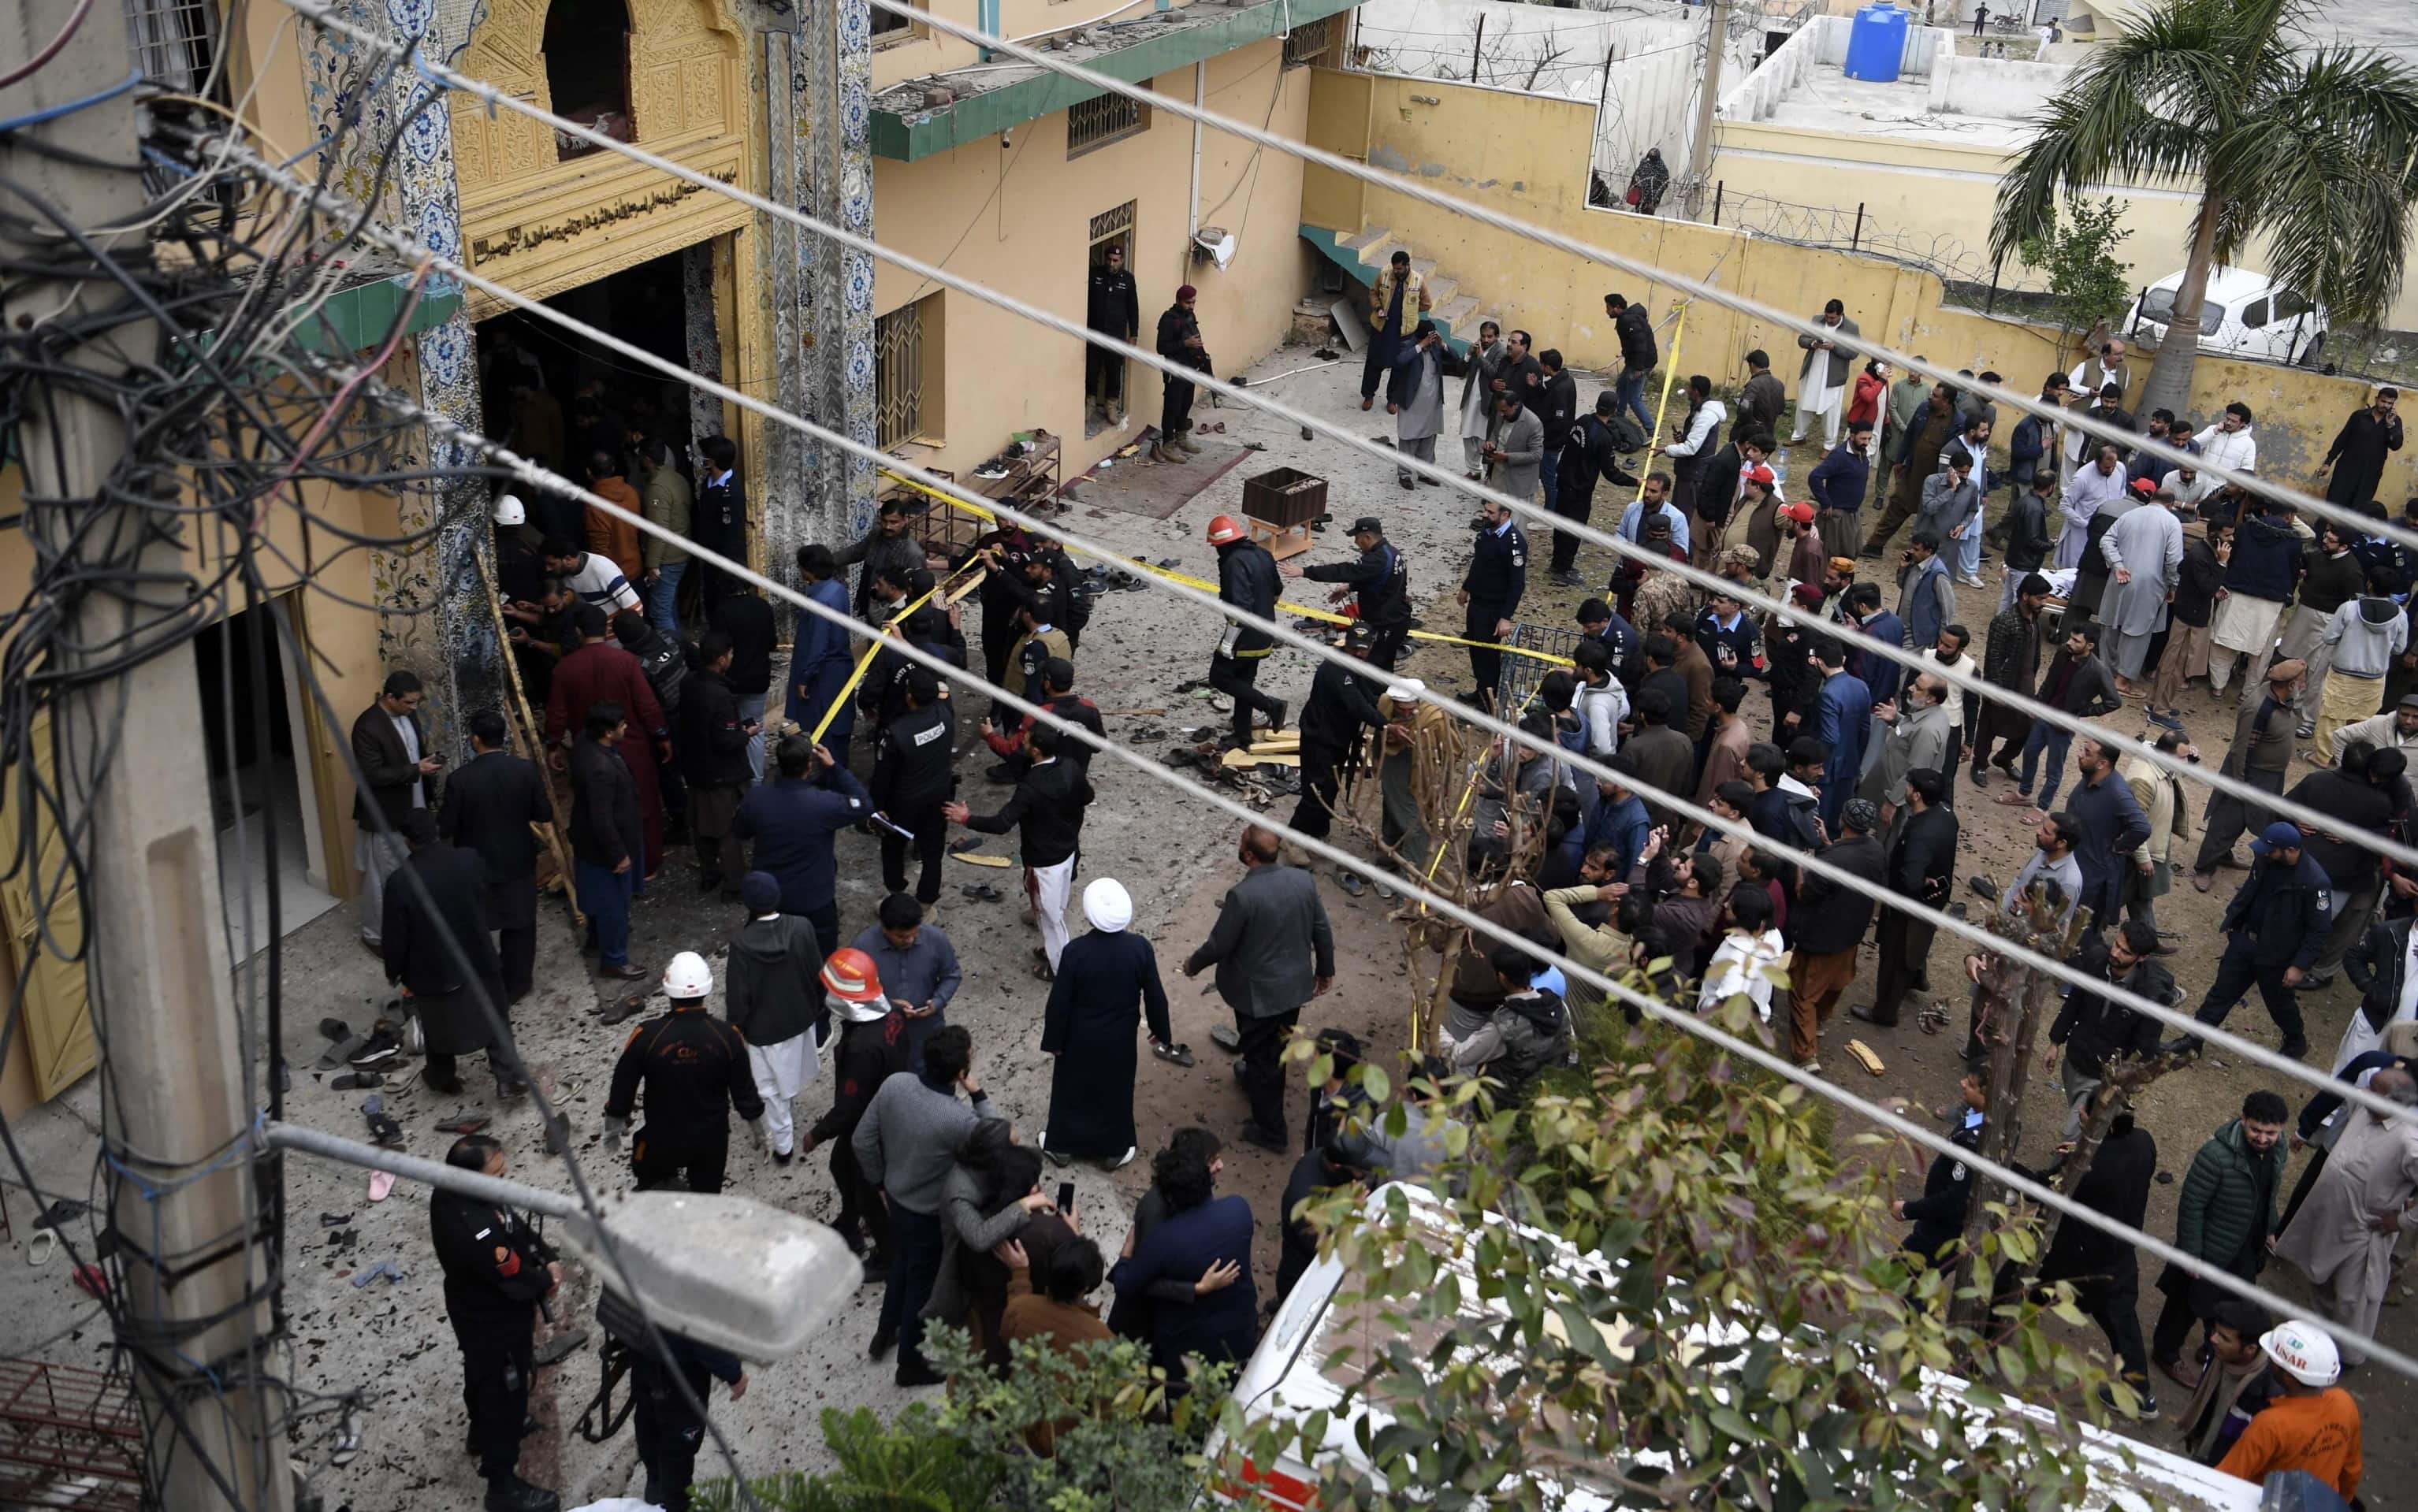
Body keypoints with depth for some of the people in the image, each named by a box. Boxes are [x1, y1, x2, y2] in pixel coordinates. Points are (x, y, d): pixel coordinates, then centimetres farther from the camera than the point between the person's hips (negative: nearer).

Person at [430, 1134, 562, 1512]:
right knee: (505, 1394, 9)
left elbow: (516, 1226, -2)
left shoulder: (449, 1193, -14)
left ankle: (482, 1434, 59)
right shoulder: (477, 1231, -42)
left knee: (481, 1376, 32)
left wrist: (547, 1257, -11)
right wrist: (548, 1279, -10)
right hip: (496, 1324, -9)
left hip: (473, 1311, 9)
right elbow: (518, 1282, -31)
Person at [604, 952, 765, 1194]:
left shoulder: (647, 1036, -23)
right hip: (712, 1139, 2)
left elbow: (623, 1087, -9)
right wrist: (758, 1129, 12)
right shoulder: (727, 1037, -19)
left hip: (662, 1140, -2)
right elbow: (744, 1091, -7)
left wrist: (613, 1128, 9)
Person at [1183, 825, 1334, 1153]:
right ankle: (1256, 1081, 56)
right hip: (1296, 985, 6)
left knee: (1261, 1055, 13)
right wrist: (1325, 970, 16)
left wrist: (1193, 964, 2)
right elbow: (1322, 931, -1)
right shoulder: (1303, 880, -12)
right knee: (1278, 1046, 28)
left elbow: (1218, 946, -18)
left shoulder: (1242, 896, -30)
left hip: (1259, 993, -6)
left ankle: (1271, 1131, 26)